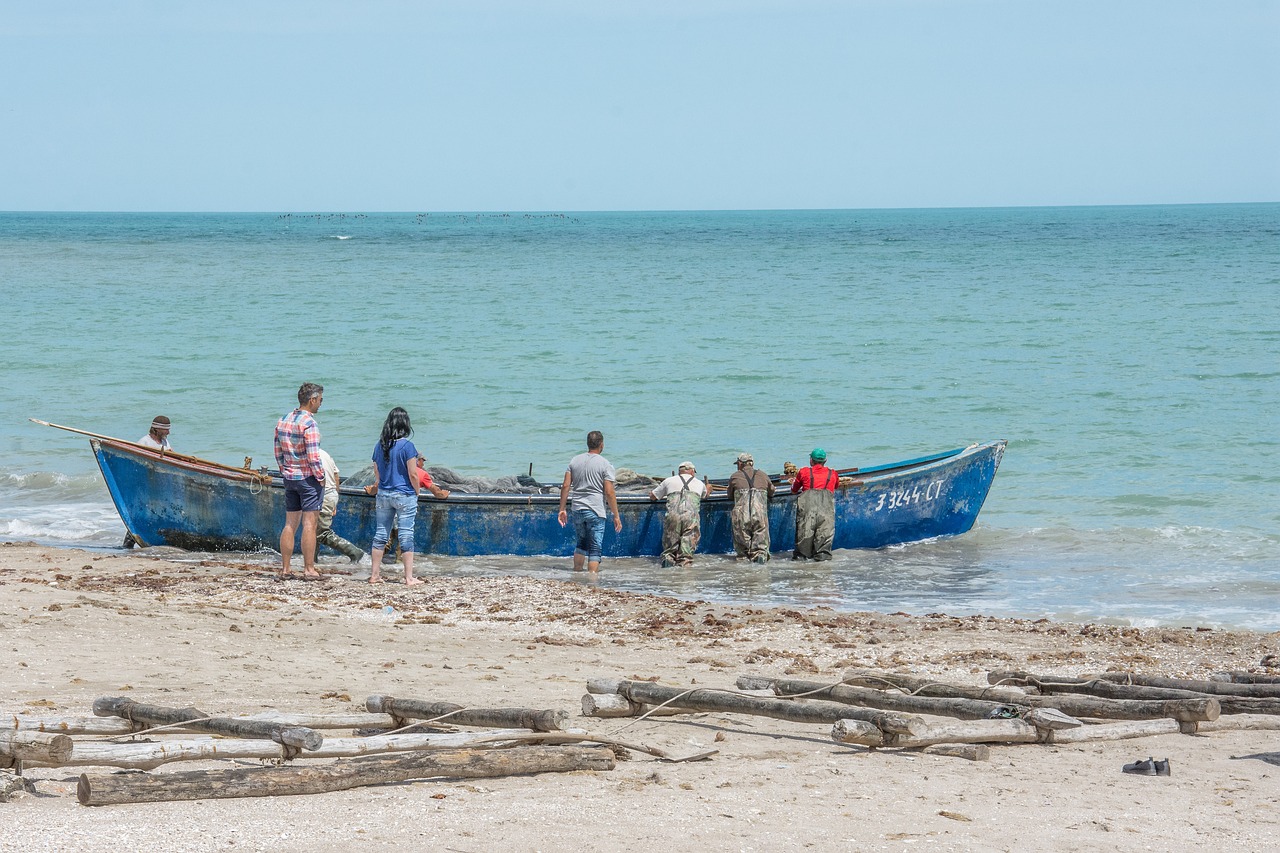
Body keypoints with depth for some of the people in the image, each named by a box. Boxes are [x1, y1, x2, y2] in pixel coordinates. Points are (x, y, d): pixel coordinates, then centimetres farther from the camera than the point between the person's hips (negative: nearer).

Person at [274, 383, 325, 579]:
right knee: (309, 524, -4)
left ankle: (285, 568, 10)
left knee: (290, 524, 10)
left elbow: (278, 453, 13)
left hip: (289, 477, 7)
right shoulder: (309, 424, -16)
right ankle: (309, 569, -4)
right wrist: (321, 477, -8)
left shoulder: (282, 421, 8)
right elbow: (313, 456, -19)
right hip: (309, 479, -7)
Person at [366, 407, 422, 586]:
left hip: (383, 495, 5)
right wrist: (417, 492, 1)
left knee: (381, 534, 11)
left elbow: (377, 473, 11)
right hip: (404, 495, -5)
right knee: (406, 536, -2)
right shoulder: (407, 446, -13)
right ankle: (409, 578, -1)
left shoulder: (379, 446, 3)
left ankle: (375, 575, 15)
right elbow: (413, 474, -13)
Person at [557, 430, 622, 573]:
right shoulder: (605, 464, -6)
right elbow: (609, 492, -10)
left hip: (577, 509, 5)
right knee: (595, 549, -2)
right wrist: (616, 516, -4)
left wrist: (562, 509, 10)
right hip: (596, 511, -5)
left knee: (580, 545, 20)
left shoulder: (575, 461, 7)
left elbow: (566, 486, 4)